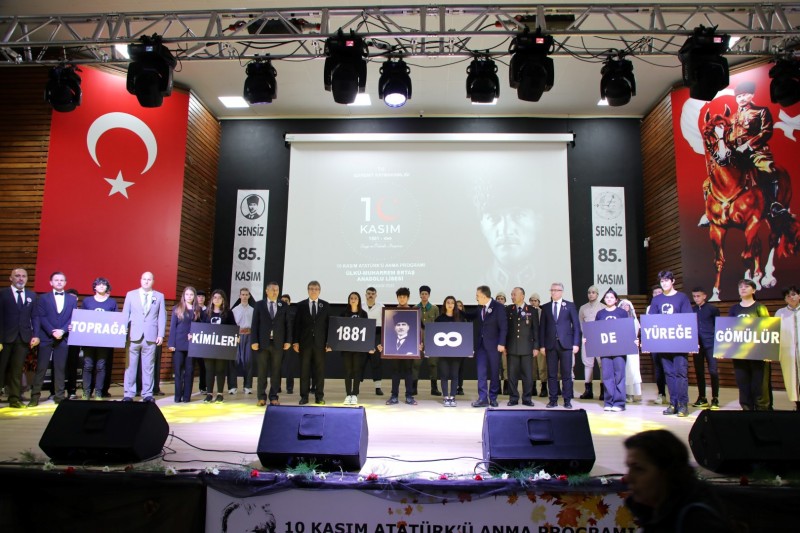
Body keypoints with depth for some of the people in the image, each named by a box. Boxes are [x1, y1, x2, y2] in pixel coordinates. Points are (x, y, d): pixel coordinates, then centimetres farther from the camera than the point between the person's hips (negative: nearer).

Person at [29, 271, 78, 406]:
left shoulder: (72, 299, 11)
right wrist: (52, 331, -13)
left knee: (60, 368, 3)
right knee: (41, 368, 0)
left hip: (63, 338, 1)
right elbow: (41, 317, -1)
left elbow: (73, 318, 4)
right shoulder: (43, 298, 9)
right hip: (46, 337, -1)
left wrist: (62, 331, -11)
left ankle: (59, 396, 8)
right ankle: (35, 396, 4)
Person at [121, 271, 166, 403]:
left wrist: (161, 334, -1)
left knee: (148, 366, 3)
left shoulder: (159, 296, 11)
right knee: (131, 365, 1)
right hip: (133, 336, 0)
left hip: (150, 337, 0)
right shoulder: (131, 294, 10)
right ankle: (128, 394, 7)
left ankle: (147, 394, 7)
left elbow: (162, 316, 7)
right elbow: (125, 315, 8)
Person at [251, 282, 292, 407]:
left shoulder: (284, 305, 8)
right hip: (262, 343, -1)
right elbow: (255, 324, 1)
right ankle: (261, 397, 9)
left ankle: (273, 396, 11)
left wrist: (287, 341, -2)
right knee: (262, 371, 2)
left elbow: (288, 324, 5)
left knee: (276, 371, 4)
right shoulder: (259, 305, 6)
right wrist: (254, 341, -7)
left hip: (278, 343, 1)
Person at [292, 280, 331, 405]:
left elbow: (329, 324, 4)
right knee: (304, 370, 3)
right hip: (305, 342, 0)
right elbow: (297, 324, 3)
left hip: (320, 343, 0)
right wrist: (296, 341, -4)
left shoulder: (325, 305, 6)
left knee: (320, 370, 3)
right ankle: (304, 396, 10)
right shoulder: (301, 305, 5)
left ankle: (319, 396, 10)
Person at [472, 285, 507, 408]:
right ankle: (483, 399, 2)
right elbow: (477, 325, 10)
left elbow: (503, 326, -10)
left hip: (493, 344, -4)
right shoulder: (479, 308, 8)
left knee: (494, 372, 5)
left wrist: (501, 343, -15)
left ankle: (493, 398, 15)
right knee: (481, 372, 0)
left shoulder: (498, 307, -7)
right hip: (480, 344, 4)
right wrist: (474, 342, 4)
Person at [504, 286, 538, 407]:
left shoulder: (532, 311, 4)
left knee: (528, 374, 2)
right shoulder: (508, 310, 6)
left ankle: (527, 398, 12)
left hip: (527, 348, -1)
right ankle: (513, 398, 12)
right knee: (512, 374, 3)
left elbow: (536, 329, 4)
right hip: (511, 347, 1)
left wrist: (536, 346, -1)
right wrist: (504, 345, 2)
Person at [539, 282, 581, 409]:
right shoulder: (545, 307, 11)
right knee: (551, 374, 3)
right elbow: (542, 327, 9)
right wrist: (542, 345, 2)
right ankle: (553, 400, 9)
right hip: (550, 345, 2)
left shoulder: (570, 306, 6)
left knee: (566, 373, 1)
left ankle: (567, 400, 9)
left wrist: (576, 343, -4)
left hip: (565, 344, -2)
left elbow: (576, 325, 3)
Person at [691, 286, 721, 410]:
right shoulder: (691, 310, 10)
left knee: (713, 371, -6)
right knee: (698, 371, 7)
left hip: (710, 344, -3)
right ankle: (702, 398, 16)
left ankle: (715, 398, 3)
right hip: (697, 345, 4)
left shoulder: (712, 309, 1)